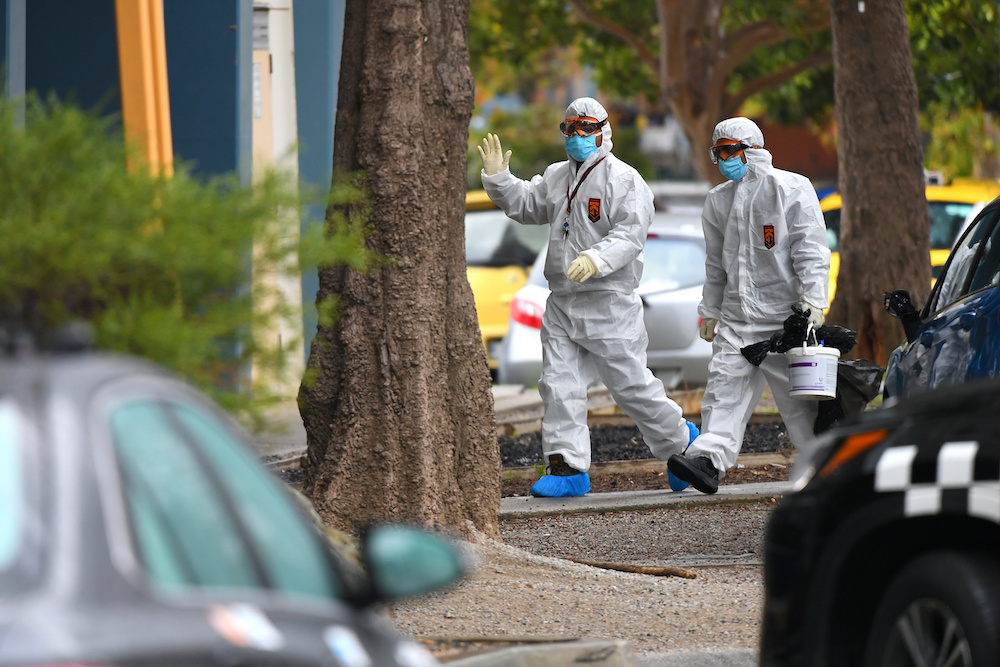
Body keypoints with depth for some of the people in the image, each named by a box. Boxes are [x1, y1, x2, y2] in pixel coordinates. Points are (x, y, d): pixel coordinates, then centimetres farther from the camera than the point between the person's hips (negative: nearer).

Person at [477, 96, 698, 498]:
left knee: (629, 382, -1)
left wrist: (596, 260, -33)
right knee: (559, 383, -1)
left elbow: (629, 236, -17)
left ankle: (679, 438, 21)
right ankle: (567, 467, -1)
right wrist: (498, 178, 9)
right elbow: (525, 205, 25)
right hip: (563, 300, 7)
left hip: (609, 302, -7)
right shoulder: (557, 178, 15)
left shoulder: (624, 180, -8)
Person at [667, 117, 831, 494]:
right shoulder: (719, 200, 16)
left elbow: (811, 250, -7)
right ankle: (709, 458, -20)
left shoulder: (790, 189, -3)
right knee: (725, 386, -9)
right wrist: (710, 310, 20)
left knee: (797, 396, -1)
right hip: (736, 315, 6)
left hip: (783, 313, -6)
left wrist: (812, 301, -16)